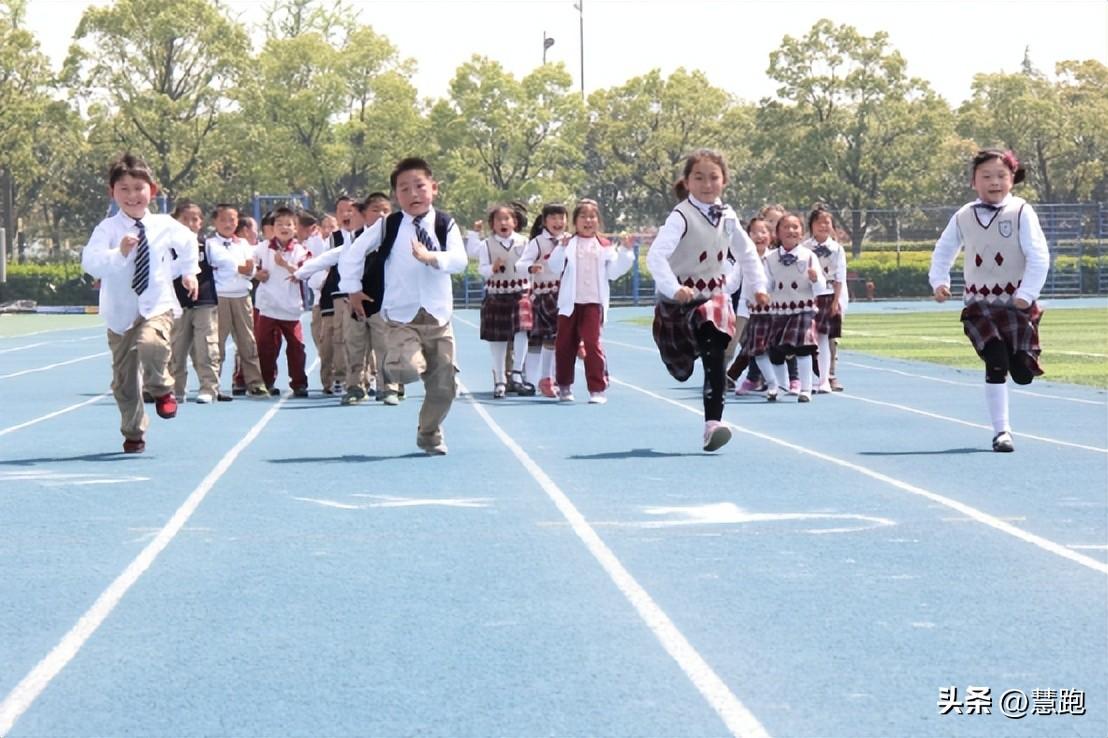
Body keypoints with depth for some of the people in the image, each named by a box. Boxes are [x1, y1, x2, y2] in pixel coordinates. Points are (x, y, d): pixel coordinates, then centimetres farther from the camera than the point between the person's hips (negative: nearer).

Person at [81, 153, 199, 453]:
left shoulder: (165, 226, -2)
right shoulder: (108, 229, -11)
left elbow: (188, 242, 21)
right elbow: (90, 263, -26)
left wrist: (189, 272, 21)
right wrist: (119, 253, -39)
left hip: (157, 307, 0)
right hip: (120, 312, 0)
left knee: (150, 344, -34)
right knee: (124, 380, 7)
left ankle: (161, 389, -3)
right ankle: (133, 434, 29)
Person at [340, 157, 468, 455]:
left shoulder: (446, 225, -1)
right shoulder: (387, 227, -1)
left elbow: (459, 260, -16)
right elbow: (351, 254, 5)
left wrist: (431, 257, -34)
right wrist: (353, 289, 0)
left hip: (438, 317, 2)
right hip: (400, 316, -2)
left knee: (443, 386, 7)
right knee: (407, 369, -27)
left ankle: (429, 434, 31)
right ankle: (392, 364, 9)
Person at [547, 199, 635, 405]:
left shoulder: (604, 247, 8)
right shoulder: (568, 244, 3)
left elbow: (613, 272, 2)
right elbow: (555, 267, -8)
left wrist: (625, 252, -7)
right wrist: (561, 249, -24)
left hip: (593, 302, -1)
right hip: (570, 302, 1)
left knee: (592, 343, -10)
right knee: (564, 345, 10)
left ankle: (597, 389, -7)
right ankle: (564, 386, 26)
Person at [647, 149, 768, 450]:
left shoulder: (727, 216, 0)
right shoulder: (681, 216, -17)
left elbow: (746, 253, 17)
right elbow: (656, 255, -29)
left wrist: (757, 286, 12)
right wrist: (673, 289, -39)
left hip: (715, 297, 3)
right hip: (681, 299, -3)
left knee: (716, 360, -16)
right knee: (682, 369, 11)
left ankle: (713, 423, -17)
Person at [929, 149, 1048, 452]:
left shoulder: (1021, 212, -7)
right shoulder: (964, 217, 3)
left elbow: (1039, 256, -12)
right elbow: (943, 251, 16)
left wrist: (1027, 293, -20)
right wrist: (939, 281, 1)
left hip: (1017, 304, -1)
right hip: (979, 304, 1)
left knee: (1022, 373, -3)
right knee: (996, 364, -17)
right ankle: (1001, 431, -8)